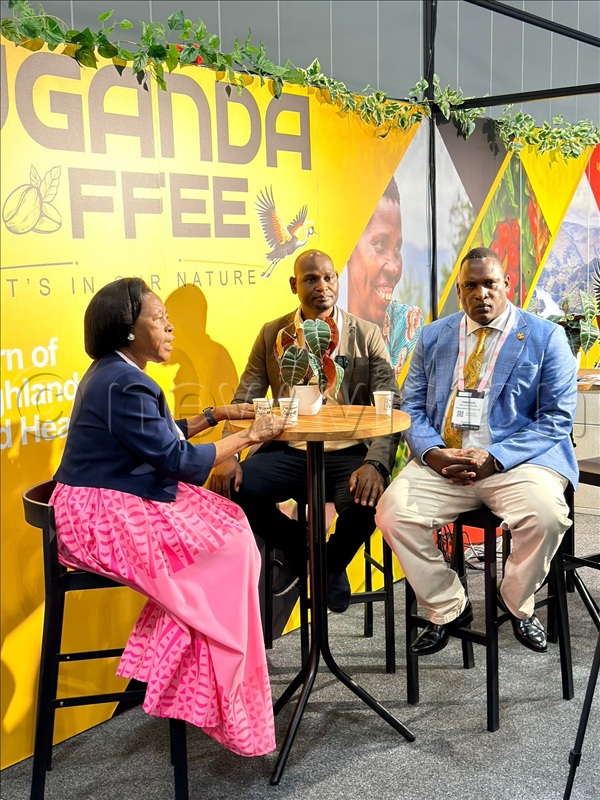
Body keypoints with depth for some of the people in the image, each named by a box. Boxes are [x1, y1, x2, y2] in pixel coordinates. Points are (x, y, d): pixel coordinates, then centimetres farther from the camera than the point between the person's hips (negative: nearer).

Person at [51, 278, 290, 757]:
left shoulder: (114, 375, 12)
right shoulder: (125, 385, -21)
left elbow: (162, 439, 19)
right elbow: (180, 462, -19)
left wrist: (214, 416, 13)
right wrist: (250, 437, -12)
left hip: (113, 506, 10)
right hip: (105, 519, -10)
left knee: (228, 522, 7)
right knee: (229, 549, -6)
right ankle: (214, 704, 6)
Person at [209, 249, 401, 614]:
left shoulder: (367, 335, 3)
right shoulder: (272, 335, 9)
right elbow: (244, 402, 6)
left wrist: (375, 463, -23)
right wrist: (228, 456, -13)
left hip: (347, 453, -2)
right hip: (287, 451, 2)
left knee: (367, 500, -32)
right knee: (229, 487, -23)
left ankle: (334, 564, 7)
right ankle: (297, 548, 10)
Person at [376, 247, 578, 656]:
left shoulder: (546, 337, 4)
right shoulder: (433, 337, 14)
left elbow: (557, 418, -2)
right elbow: (412, 406, 12)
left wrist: (494, 458, -15)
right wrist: (432, 452, -10)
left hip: (517, 460, -2)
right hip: (442, 461, 3)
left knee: (546, 515, -31)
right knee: (393, 511, -22)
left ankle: (517, 603, 3)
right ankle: (448, 607, 3)